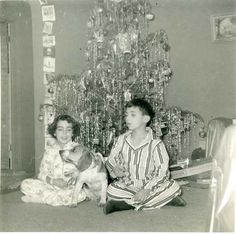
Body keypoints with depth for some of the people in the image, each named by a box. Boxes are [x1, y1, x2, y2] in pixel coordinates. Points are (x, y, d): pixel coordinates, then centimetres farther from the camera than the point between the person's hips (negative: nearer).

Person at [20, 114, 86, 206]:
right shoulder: (50, 150, 9)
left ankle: (39, 198, -21)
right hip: (51, 186, 1)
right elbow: (43, 173, 5)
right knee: (25, 184, -16)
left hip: (70, 187, -1)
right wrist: (53, 181, -15)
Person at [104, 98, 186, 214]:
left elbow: (162, 172, -15)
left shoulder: (156, 144, -13)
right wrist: (115, 169, -19)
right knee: (111, 190, -28)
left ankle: (126, 204, -24)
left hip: (149, 185, -1)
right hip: (127, 185, 1)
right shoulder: (122, 140, -2)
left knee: (173, 187, -26)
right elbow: (110, 160, 5)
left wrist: (147, 189, -26)